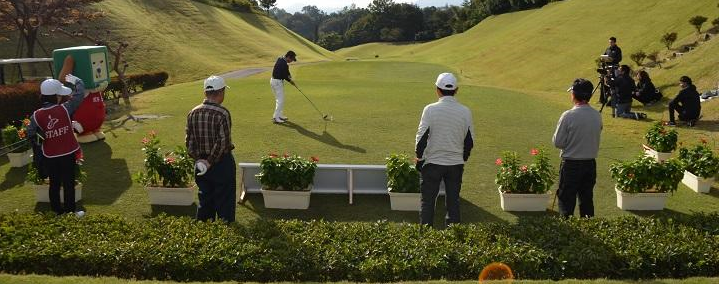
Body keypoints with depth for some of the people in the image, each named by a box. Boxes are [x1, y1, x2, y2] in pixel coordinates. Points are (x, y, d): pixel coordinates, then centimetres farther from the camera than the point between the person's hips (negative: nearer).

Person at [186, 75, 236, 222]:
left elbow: (188, 141, -1)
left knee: (204, 200, 17)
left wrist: (198, 159, -2)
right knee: (224, 202, 7)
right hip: (222, 163, -5)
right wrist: (211, 161, -12)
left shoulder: (193, 113, -1)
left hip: (201, 162, 6)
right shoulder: (222, 113, -19)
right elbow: (223, 142, -22)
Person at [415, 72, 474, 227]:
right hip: (456, 164, 2)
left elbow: (421, 137, -9)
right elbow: (470, 141, 4)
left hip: (433, 162, -2)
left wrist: (419, 157, 6)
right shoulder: (465, 112, -3)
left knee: (428, 201, 9)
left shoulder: (430, 110, -11)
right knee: (453, 201, 12)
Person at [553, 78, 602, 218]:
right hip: (590, 163, 5)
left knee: (566, 201, 6)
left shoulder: (568, 116, -19)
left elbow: (558, 142, -14)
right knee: (587, 198, 18)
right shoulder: (597, 116, -2)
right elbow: (596, 137, 9)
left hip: (571, 164, -5)